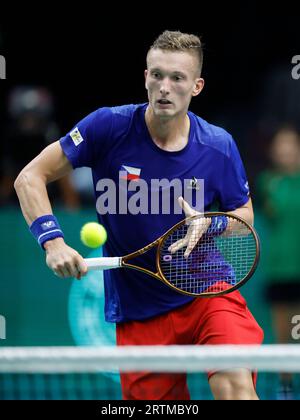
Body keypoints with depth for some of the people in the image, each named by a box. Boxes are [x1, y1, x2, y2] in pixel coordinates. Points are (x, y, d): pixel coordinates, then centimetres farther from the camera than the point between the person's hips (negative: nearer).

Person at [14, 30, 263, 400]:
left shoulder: (218, 146, -7)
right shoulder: (109, 127, -12)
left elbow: (244, 213, 10)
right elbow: (30, 178, -6)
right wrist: (53, 241, -21)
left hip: (206, 291, 0)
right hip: (138, 311, 0)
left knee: (235, 385, -26)